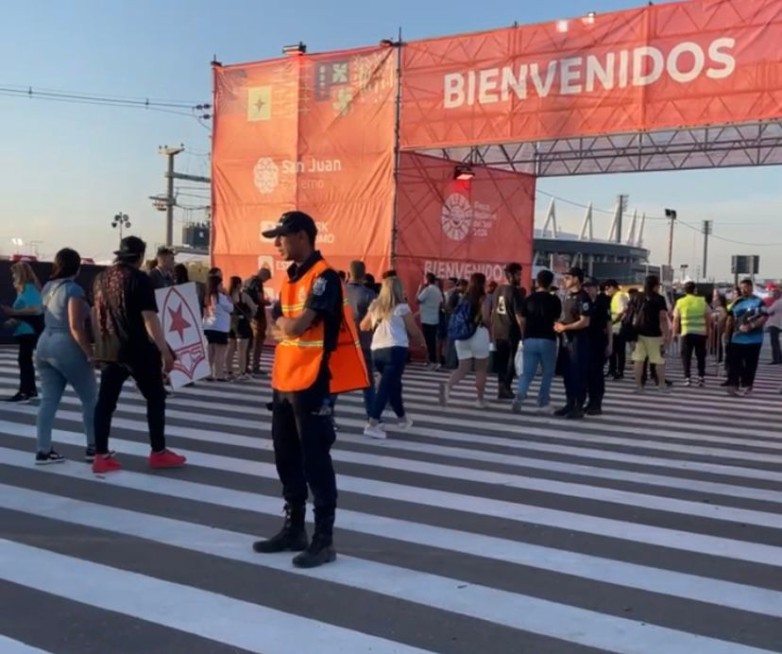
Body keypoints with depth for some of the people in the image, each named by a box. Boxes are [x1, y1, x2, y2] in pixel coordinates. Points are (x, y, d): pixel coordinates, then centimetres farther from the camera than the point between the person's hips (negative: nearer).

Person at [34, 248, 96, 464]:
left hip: (45, 345, 8)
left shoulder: (48, 287, 11)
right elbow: (75, 327, -20)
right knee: (90, 399, 6)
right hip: (67, 348, -8)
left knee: (49, 400, 9)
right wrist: (90, 354, -17)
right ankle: (93, 448, 10)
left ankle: (43, 451, 8)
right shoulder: (73, 289, -15)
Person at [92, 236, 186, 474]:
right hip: (137, 349, -6)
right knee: (155, 398, 7)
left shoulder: (101, 278, 10)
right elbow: (149, 318, -17)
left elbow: (96, 314, 18)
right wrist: (164, 350, -17)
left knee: (106, 401, 6)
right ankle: (158, 452, 11)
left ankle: (101, 456, 6)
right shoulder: (139, 278, -11)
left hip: (109, 350, 6)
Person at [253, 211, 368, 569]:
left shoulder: (324, 277, -14)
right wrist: (286, 326, -8)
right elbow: (276, 327, 12)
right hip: (284, 380, 9)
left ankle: (324, 539, 6)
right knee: (286, 458, 14)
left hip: (312, 383, -9)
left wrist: (285, 324, -1)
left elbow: (297, 326, -21)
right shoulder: (289, 277, 15)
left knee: (315, 460, -3)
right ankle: (294, 529, 27)